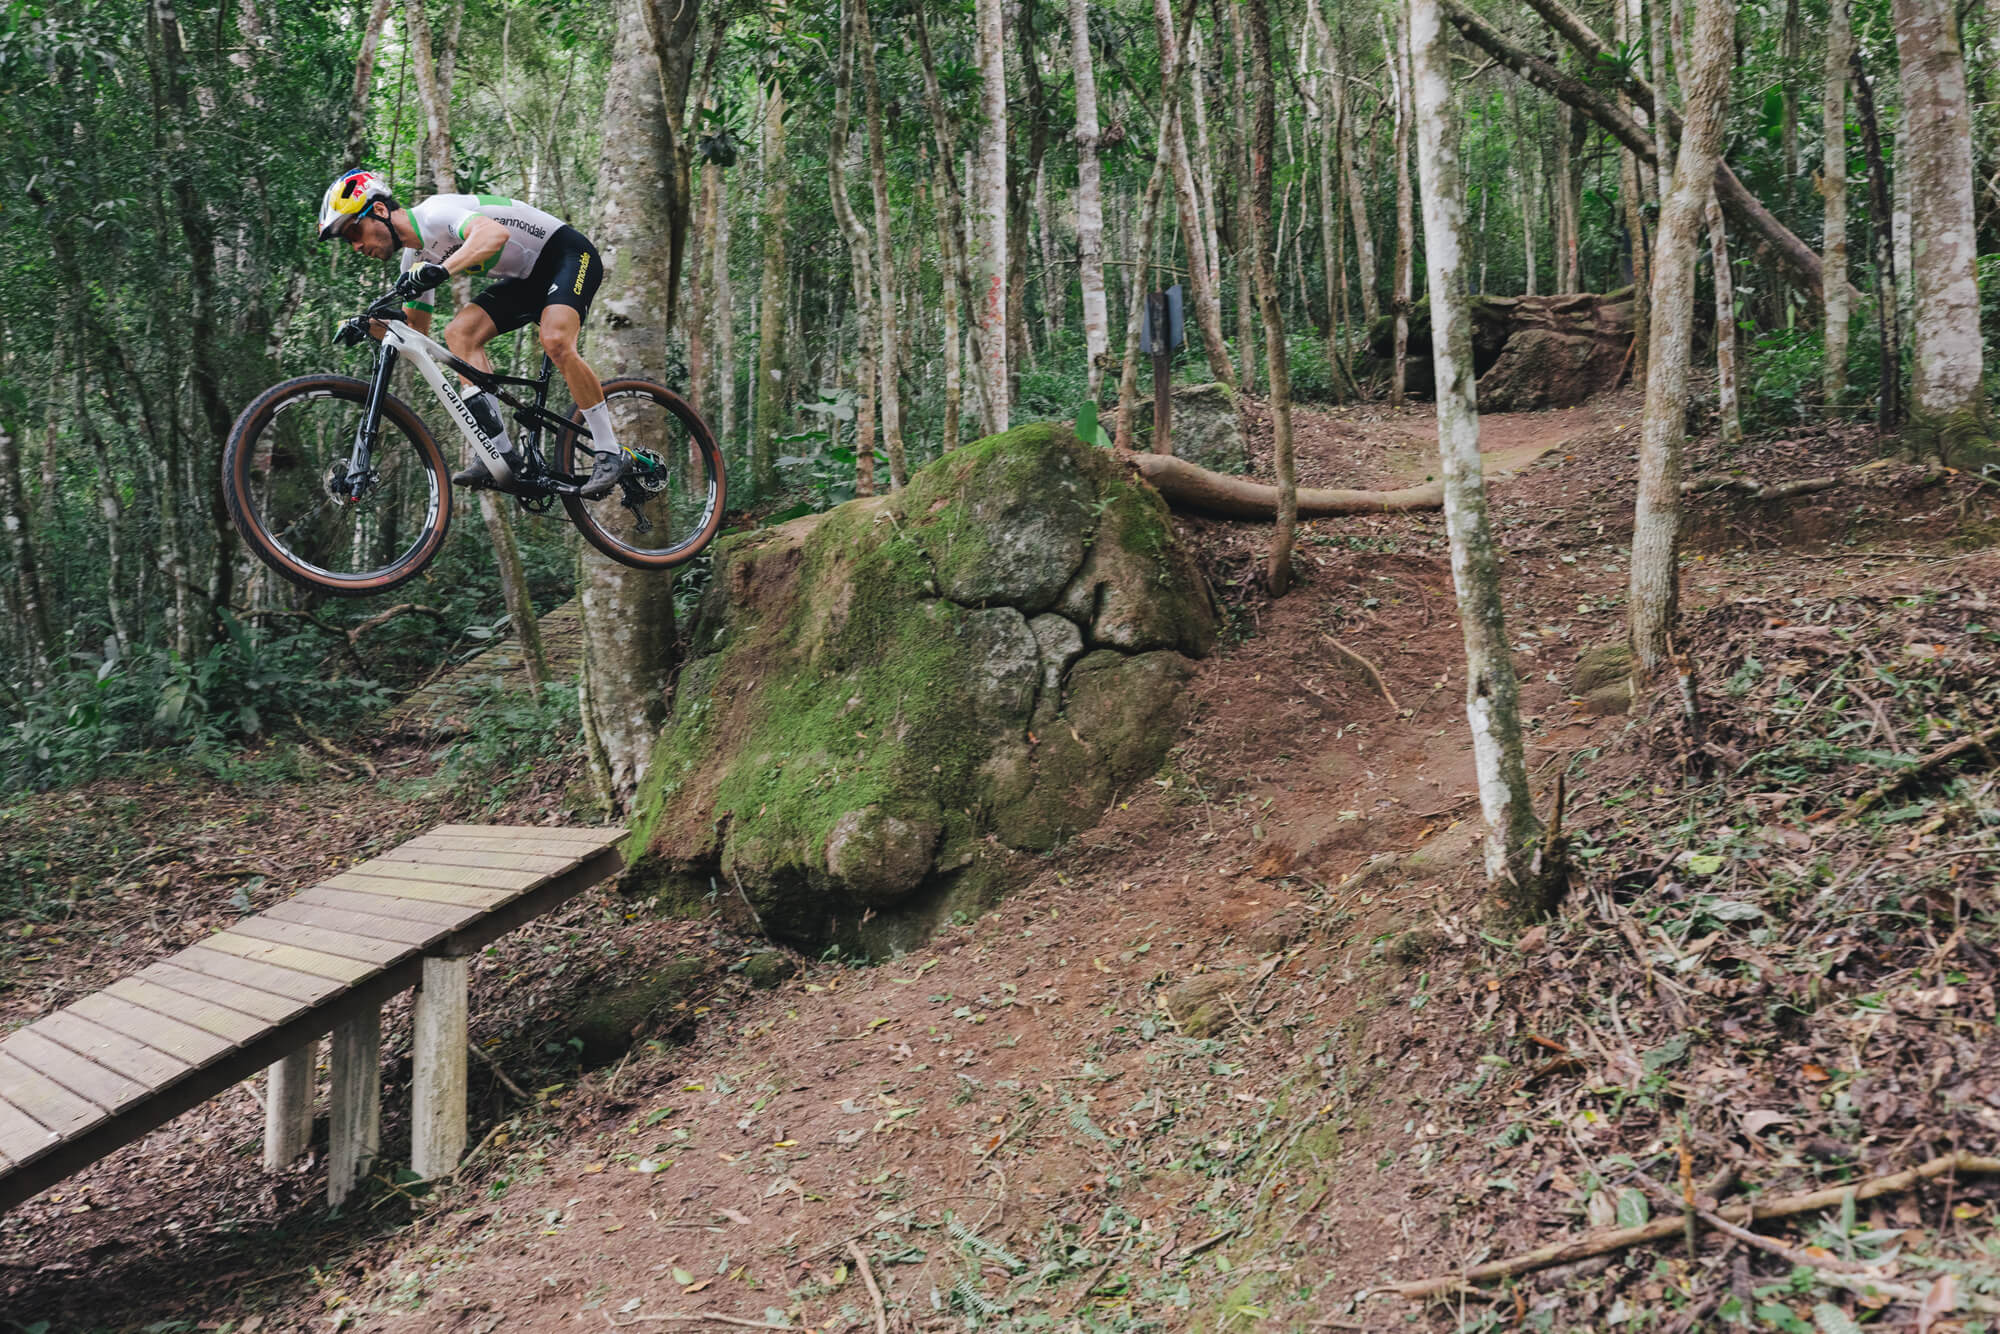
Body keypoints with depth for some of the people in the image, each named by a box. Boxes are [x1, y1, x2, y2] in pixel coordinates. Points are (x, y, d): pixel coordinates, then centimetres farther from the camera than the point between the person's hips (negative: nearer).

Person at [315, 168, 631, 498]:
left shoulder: (434, 212, -24)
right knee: (459, 333, -11)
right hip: (528, 277, 9)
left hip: (568, 253, -9)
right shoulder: (416, 256, 4)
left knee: (556, 342, -33)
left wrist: (439, 271, -56)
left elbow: (495, 234, -45)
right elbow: (415, 329, 13)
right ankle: (501, 454, -15)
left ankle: (610, 455, -22)